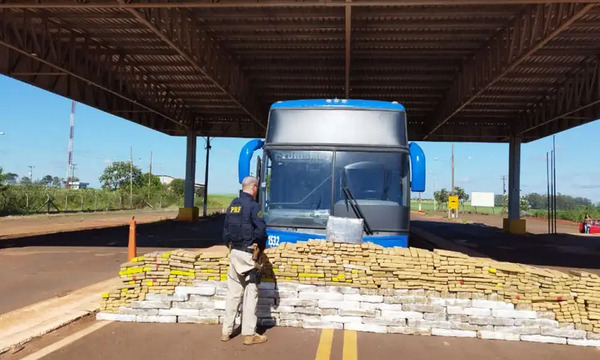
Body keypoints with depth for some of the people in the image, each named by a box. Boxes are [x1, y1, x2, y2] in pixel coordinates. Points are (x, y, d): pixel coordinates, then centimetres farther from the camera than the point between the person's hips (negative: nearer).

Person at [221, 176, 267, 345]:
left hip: (234, 253, 7)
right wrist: (261, 246, -4)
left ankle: (226, 331, 19)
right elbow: (261, 230, -19)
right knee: (250, 294, 1)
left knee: (233, 293, 13)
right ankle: (249, 334, 5)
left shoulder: (232, 205, 11)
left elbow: (225, 230, 14)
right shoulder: (252, 205, -13)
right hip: (248, 253, -7)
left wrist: (230, 244, 16)